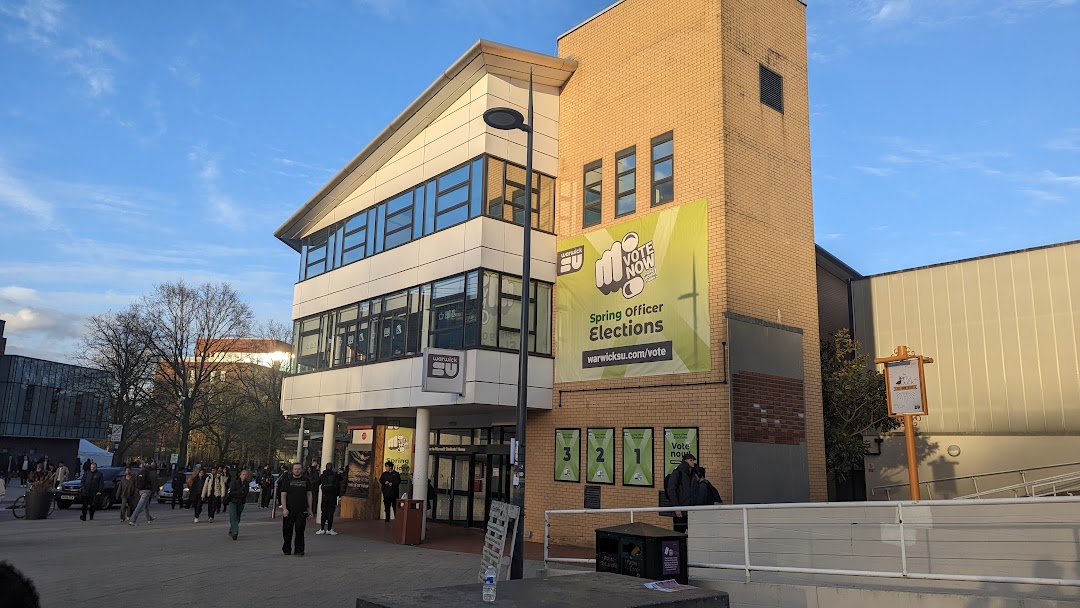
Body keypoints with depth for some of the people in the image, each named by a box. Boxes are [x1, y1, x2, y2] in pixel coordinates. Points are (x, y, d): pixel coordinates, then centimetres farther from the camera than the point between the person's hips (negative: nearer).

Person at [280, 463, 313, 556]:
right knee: (287, 531, 6)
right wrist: (284, 509, -10)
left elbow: (309, 495, 10)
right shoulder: (287, 480, 4)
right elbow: (283, 495, 0)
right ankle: (287, 549, 23)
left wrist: (309, 509, 6)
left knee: (299, 531, -3)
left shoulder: (306, 480, 8)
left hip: (302, 510, 0)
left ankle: (299, 550, 2)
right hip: (289, 510, 0)